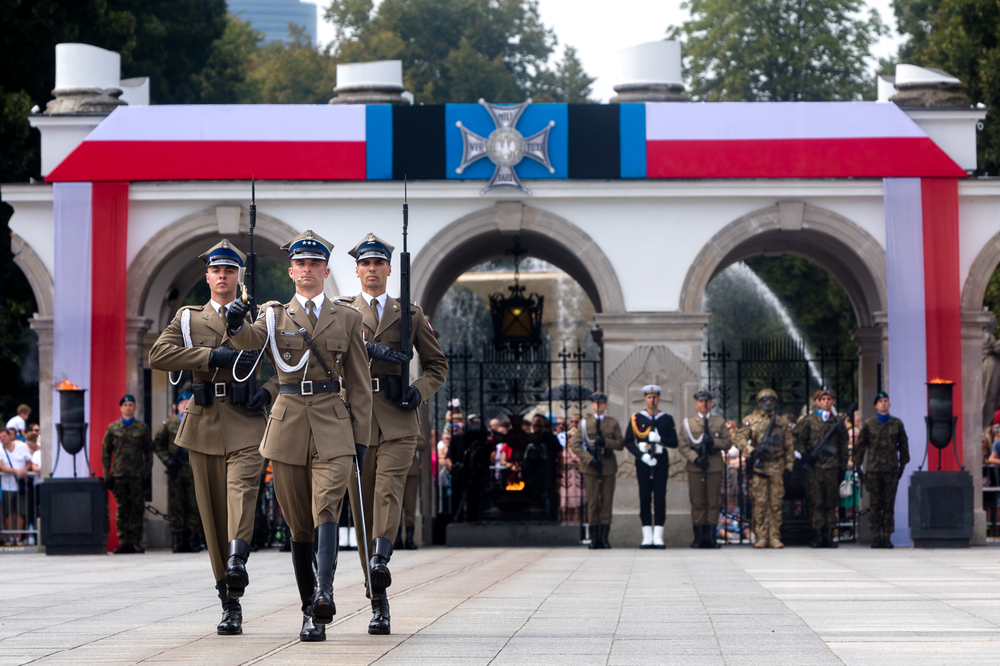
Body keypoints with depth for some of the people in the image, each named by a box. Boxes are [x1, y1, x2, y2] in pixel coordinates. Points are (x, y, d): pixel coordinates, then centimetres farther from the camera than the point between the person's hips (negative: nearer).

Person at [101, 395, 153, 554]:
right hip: (119, 475, 0)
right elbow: (105, 451, 10)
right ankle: (123, 542, 2)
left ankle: (136, 542, 3)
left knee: (137, 508, -2)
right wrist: (107, 474, 2)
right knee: (121, 509, -1)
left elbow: (148, 451, 11)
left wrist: (147, 473, 3)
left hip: (137, 475, 0)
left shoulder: (142, 427, 10)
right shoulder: (113, 427, 9)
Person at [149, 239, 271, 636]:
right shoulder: (187, 319, 14)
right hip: (204, 423, 1)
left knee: (243, 485, -28)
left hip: (246, 422, -1)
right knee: (212, 510, 1)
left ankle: (237, 557, -47)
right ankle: (230, 603, 6)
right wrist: (215, 356, -12)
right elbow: (158, 355, -3)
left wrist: (267, 389, -4)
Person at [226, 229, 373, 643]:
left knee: (326, 511, -20)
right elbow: (251, 342, -11)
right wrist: (235, 326, -35)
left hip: (333, 427, -2)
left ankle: (324, 597, -34)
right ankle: (310, 609, 14)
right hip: (288, 425, 2)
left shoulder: (347, 318, 10)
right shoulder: (273, 314, 11)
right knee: (299, 525, 5)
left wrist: (360, 439, 4)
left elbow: (359, 384, 10)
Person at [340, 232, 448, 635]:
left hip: (398, 423, 0)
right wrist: (369, 348, -18)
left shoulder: (410, 314, 15)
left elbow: (437, 365, 18)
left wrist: (420, 391, -2)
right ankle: (378, 602, 5)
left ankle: (380, 559, -44)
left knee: (388, 491, -24)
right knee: (361, 506, 0)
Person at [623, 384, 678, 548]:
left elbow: (674, 443, 4)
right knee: (644, 499, 0)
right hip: (643, 462, 0)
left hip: (661, 462, 0)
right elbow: (628, 442, 1)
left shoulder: (667, 419, 8)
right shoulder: (636, 418, 5)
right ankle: (647, 537, 3)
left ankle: (658, 537, -1)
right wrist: (642, 456, -12)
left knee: (660, 499, -3)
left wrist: (660, 439, -14)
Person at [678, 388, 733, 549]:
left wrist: (714, 442, -12)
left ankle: (711, 536, 3)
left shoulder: (720, 422, 12)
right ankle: (699, 537, 1)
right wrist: (695, 458, -12)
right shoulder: (688, 422, 9)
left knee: (713, 503, 0)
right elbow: (683, 446, 2)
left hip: (715, 467, 1)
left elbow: (728, 443, 6)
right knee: (697, 503, -2)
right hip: (695, 468, -1)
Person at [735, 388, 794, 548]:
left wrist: (788, 466, 6)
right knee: (760, 503, -3)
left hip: (777, 467, 1)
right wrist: (751, 451, -17)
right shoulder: (751, 420, 7)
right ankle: (761, 537, 1)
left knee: (776, 503, 0)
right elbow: (739, 438, 0)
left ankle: (775, 537, 4)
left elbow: (789, 446, 13)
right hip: (758, 467, -1)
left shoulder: (783, 421, 12)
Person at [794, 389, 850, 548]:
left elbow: (843, 445, 16)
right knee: (816, 501, -4)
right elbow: (799, 440, 8)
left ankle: (829, 535, 6)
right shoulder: (808, 421, 5)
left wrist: (843, 466, 12)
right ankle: (818, 534, -1)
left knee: (831, 502, 2)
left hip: (833, 467, 2)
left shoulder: (837, 422, 13)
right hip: (814, 467, -2)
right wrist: (805, 454, -8)